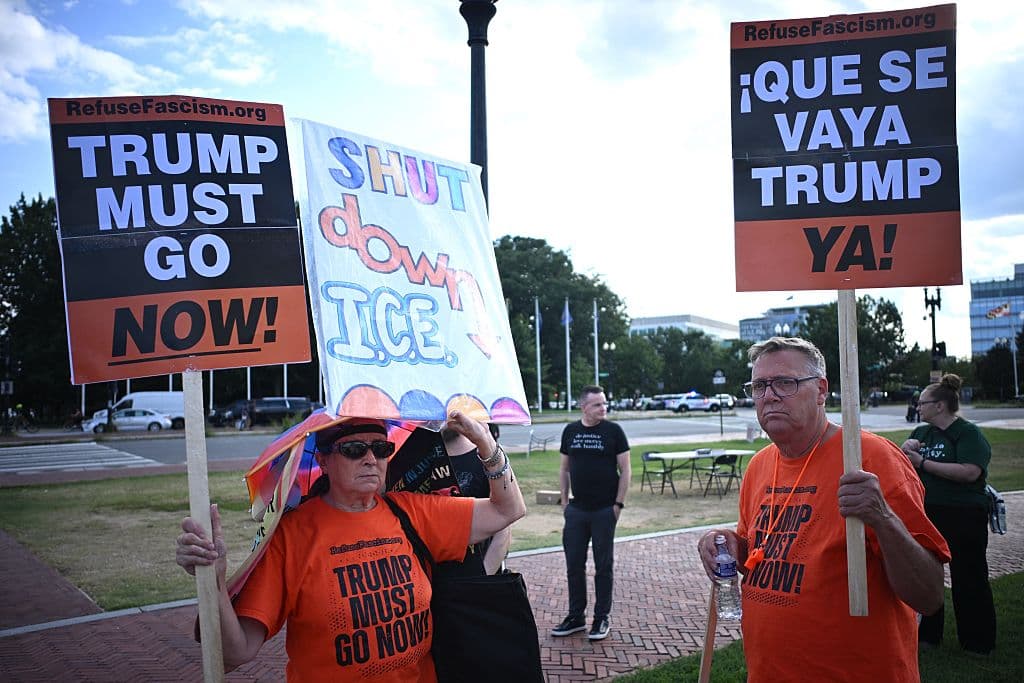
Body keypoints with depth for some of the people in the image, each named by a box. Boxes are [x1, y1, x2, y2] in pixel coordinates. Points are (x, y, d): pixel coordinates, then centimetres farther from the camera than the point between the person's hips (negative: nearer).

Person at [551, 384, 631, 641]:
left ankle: (601, 619, 18)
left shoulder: (613, 431, -5)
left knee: (603, 566, 7)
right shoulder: (571, 431, 5)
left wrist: (619, 503, -9)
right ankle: (576, 617, 23)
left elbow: (625, 469, -4)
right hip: (576, 509, 3)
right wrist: (564, 500, 7)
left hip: (604, 510, -3)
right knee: (574, 564, 9)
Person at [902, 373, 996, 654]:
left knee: (968, 580, 4)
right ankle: (927, 634, 27)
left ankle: (978, 642, 19)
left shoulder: (969, 433, -9)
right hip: (925, 515, 7)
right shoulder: (921, 433, 13)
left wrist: (922, 462, -20)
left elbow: (970, 472, -25)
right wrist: (904, 449, -7)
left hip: (962, 517, -7)